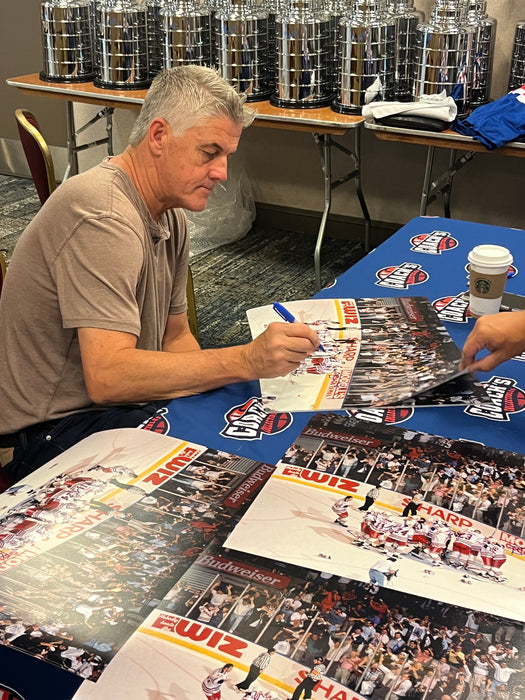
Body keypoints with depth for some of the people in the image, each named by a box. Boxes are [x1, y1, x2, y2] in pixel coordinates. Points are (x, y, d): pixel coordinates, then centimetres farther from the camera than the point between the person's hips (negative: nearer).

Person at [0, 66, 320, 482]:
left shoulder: (170, 218, 8)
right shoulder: (104, 217, -25)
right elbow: (107, 376, -33)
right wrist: (247, 361, -37)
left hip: (121, 403, 9)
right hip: (57, 432, -9)